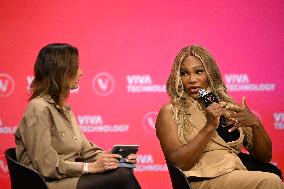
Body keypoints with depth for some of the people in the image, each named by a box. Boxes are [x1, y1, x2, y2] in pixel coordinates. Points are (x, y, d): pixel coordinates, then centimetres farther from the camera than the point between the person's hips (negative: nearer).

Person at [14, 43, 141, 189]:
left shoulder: (63, 108, 18)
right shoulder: (39, 108, -12)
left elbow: (85, 149, 17)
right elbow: (46, 166, -17)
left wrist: (110, 158, -1)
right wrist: (90, 167, -17)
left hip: (69, 177, 8)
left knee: (125, 172, -17)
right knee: (122, 177, -22)